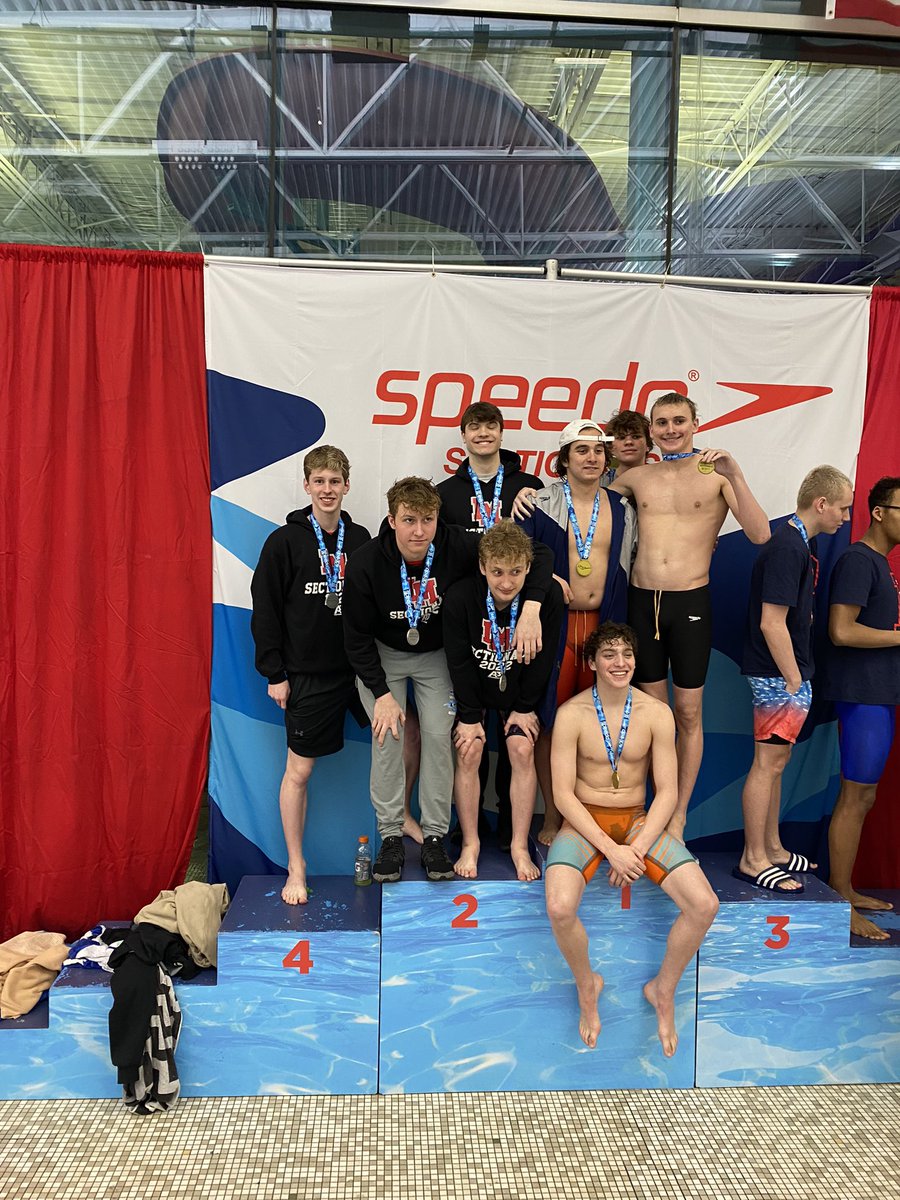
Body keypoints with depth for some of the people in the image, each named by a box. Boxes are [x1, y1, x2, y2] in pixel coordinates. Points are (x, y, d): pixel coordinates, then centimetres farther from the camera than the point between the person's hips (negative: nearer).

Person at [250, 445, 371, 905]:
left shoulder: (360, 538, 5)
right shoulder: (284, 541, -6)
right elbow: (265, 611, -5)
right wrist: (274, 673, -7)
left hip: (359, 665, 4)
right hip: (309, 675, -3)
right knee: (299, 769, 3)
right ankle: (296, 868, 17)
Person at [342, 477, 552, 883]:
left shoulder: (457, 547, -27)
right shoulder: (365, 564, -27)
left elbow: (538, 556, -20)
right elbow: (356, 637, -15)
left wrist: (531, 609, -35)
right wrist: (381, 693, -18)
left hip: (436, 654, 1)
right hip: (381, 654, -1)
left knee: (438, 736, -8)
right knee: (387, 736, -10)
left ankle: (434, 835, 7)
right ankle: (391, 836, 6)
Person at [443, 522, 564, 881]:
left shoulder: (548, 596, -26)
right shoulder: (459, 598, -28)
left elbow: (542, 658, -14)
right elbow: (459, 661, -18)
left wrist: (525, 707, -8)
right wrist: (469, 715, -14)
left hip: (519, 689, 1)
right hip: (472, 688, -1)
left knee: (523, 752, -9)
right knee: (468, 754, -9)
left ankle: (519, 846, 5)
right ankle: (470, 843, 7)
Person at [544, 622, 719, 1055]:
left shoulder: (657, 713, -5)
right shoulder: (571, 715, -11)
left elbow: (667, 792, -4)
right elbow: (563, 795, -12)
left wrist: (636, 849, -16)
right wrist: (611, 850, -20)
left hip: (638, 821, 2)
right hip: (584, 821, -2)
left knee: (705, 905, -18)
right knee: (560, 910, -29)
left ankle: (663, 989, 12)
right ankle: (587, 984, 6)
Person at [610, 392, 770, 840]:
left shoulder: (715, 472, -1)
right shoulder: (636, 477, 8)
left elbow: (760, 535, -11)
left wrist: (735, 475, -22)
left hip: (690, 602, -3)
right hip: (642, 601, 3)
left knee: (688, 715, 6)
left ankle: (678, 818, 19)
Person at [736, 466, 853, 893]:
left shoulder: (804, 541, 12)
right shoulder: (787, 548, -20)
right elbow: (771, 623, -23)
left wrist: (799, 678, 17)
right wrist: (794, 680, -17)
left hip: (787, 672, 10)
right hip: (779, 675, -10)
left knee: (776, 761, 16)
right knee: (768, 762, -3)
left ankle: (772, 849, 27)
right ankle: (753, 861, 7)